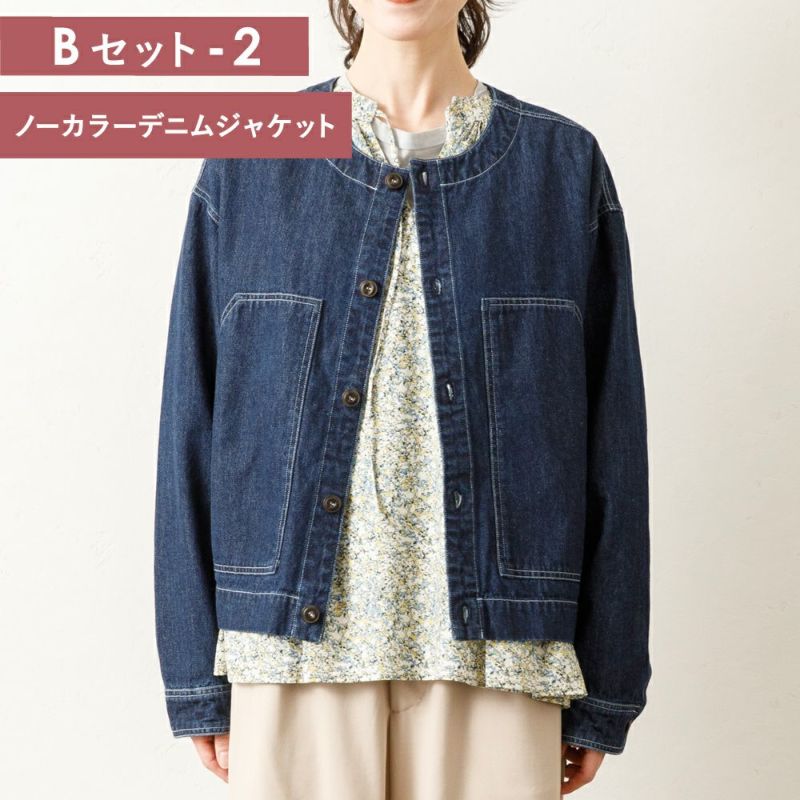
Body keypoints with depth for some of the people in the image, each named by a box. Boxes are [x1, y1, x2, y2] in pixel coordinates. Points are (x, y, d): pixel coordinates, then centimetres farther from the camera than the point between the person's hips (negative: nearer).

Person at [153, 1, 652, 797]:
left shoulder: (567, 167, 3)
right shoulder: (245, 167, 3)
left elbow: (611, 437, 3)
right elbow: (193, 425, 3)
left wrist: (602, 695, 2)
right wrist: (198, 681, 1)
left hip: (492, 646, 1)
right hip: (298, 635, 0)